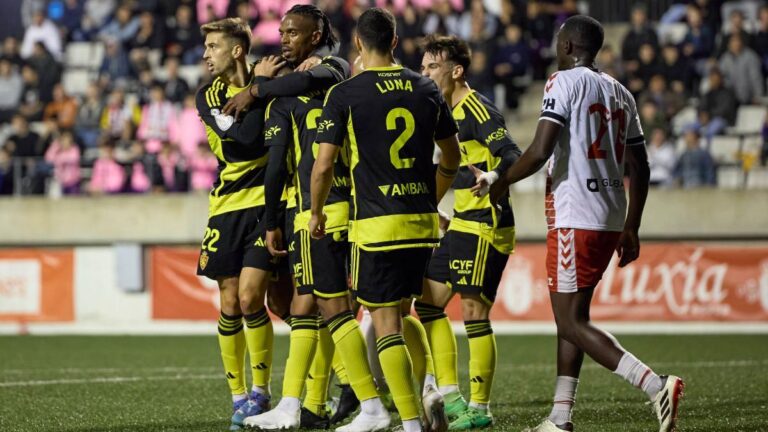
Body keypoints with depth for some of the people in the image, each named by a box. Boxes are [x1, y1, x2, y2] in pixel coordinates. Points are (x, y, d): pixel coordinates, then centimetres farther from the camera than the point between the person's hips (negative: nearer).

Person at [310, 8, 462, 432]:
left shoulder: (344, 94, -6)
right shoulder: (426, 90, 7)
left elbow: (324, 165, -7)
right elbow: (452, 158, 16)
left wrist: (316, 213, 10)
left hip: (376, 223, -5)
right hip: (423, 222, 5)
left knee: (386, 323, 0)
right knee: (399, 311, 22)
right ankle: (427, 391, 3)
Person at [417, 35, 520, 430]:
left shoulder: (477, 110, -14)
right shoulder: (450, 112, 15)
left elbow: (513, 156, -23)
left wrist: (493, 177, -41)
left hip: (485, 226, -10)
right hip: (462, 225, 10)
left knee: (474, 312, -8)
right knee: (429, 301, 10)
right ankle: (450, 396, 14)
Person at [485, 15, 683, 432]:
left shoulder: (563, 82, -8)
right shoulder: (620, 93, 15)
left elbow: (540, 151, -19)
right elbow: (639, 168, 16)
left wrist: (501, 183, -3)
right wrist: (630, 228, 23)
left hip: (574, 219, -8)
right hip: (611, 219, 8)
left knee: (571, 322, -6)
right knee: (573, 314, 15)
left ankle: (656, 386, -19)